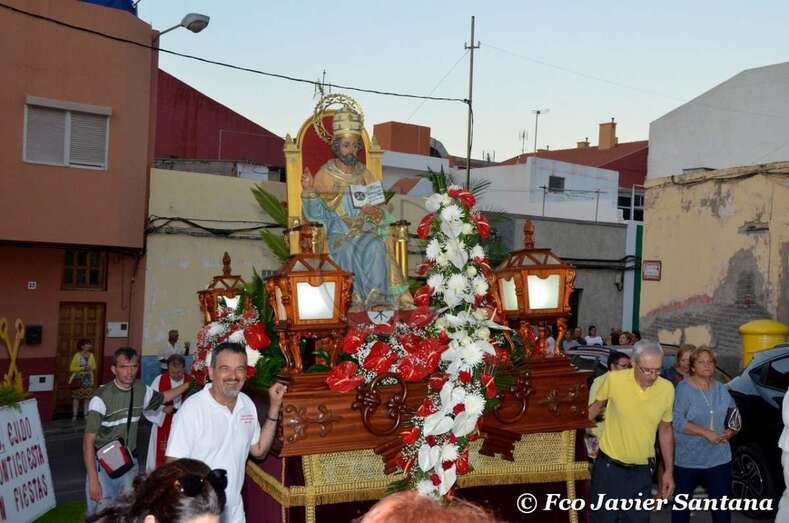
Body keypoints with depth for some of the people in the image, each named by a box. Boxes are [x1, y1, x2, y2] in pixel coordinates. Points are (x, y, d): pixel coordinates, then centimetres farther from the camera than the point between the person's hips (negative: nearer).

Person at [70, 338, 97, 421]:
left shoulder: (91, 355, 5)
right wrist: (82, 368, -17)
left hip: (88, 379, 4)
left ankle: (86, 415, 8)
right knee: (76, 397, -4)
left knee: (87, 397, 1)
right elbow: (72, 368, -7)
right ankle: (74, 416, 1)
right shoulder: (77, 355, -7)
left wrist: (90, 368, -6)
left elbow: (94, 366, 15)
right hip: (78, 379, -3)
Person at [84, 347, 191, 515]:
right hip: (104, 466, -5)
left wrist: (188, 384, 16)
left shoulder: (141, 390, -1)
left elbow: (162, 397, 24)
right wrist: (93, 480, -21)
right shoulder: (102, 398, -19)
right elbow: (88, 442, -17)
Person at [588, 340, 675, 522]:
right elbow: (597, 405, 6)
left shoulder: (667, 389, -6)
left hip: (641, 471, 2)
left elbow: (665, 430, 7)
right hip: (608, 466, -2)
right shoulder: (614, 379, -14)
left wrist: (669, 470, 7)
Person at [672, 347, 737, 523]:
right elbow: (677, 421, -20)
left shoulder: (721, 390, 6)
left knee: (722, 505, 3)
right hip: (687, 459, -4)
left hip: (719, 458, 4)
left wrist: (731, 431, -7)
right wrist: (706, 433, -22)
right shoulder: (683, 388, -11)